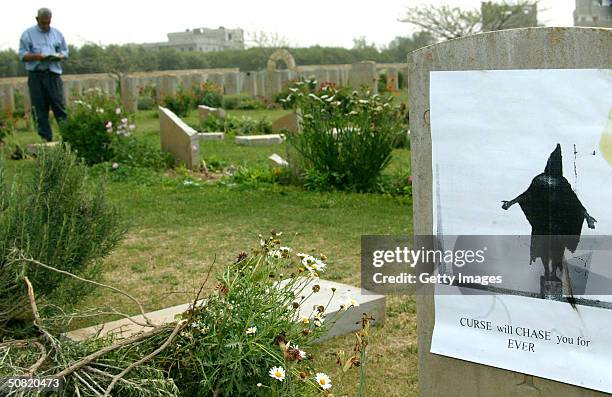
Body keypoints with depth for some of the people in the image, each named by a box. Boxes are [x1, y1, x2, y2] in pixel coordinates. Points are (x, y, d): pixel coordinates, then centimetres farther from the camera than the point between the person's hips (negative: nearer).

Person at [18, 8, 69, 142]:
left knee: (59, 105, -4)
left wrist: (59, 56, -7)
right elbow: (22, 55, 1)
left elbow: (65, 52, 16)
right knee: (40, 109, 0)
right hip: (36, 75, -1)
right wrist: (36, 56, -18)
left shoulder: (57, 34, 14)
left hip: (53, 73, 1)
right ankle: (45, 137, 4)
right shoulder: (28, 34, 6)